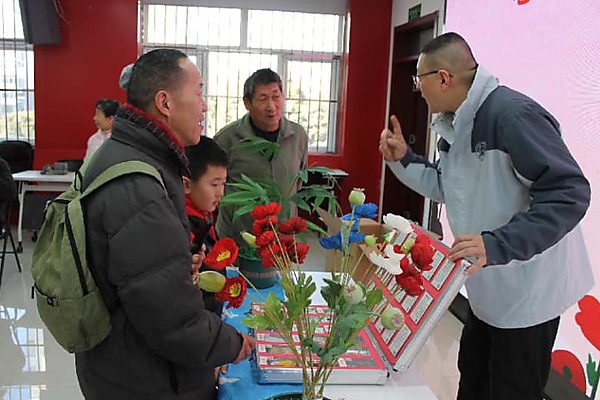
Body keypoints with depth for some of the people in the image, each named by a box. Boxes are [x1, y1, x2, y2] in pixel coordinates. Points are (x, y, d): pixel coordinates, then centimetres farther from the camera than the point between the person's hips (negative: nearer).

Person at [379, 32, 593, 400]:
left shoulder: (512, 114, -26)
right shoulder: (455, 125, 5)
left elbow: (570, 193, -28)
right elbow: (450, 188, 16)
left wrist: (497, 245, -36)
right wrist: (403, 159, 2)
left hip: (528, 292, -9)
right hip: (488, 287, 9)